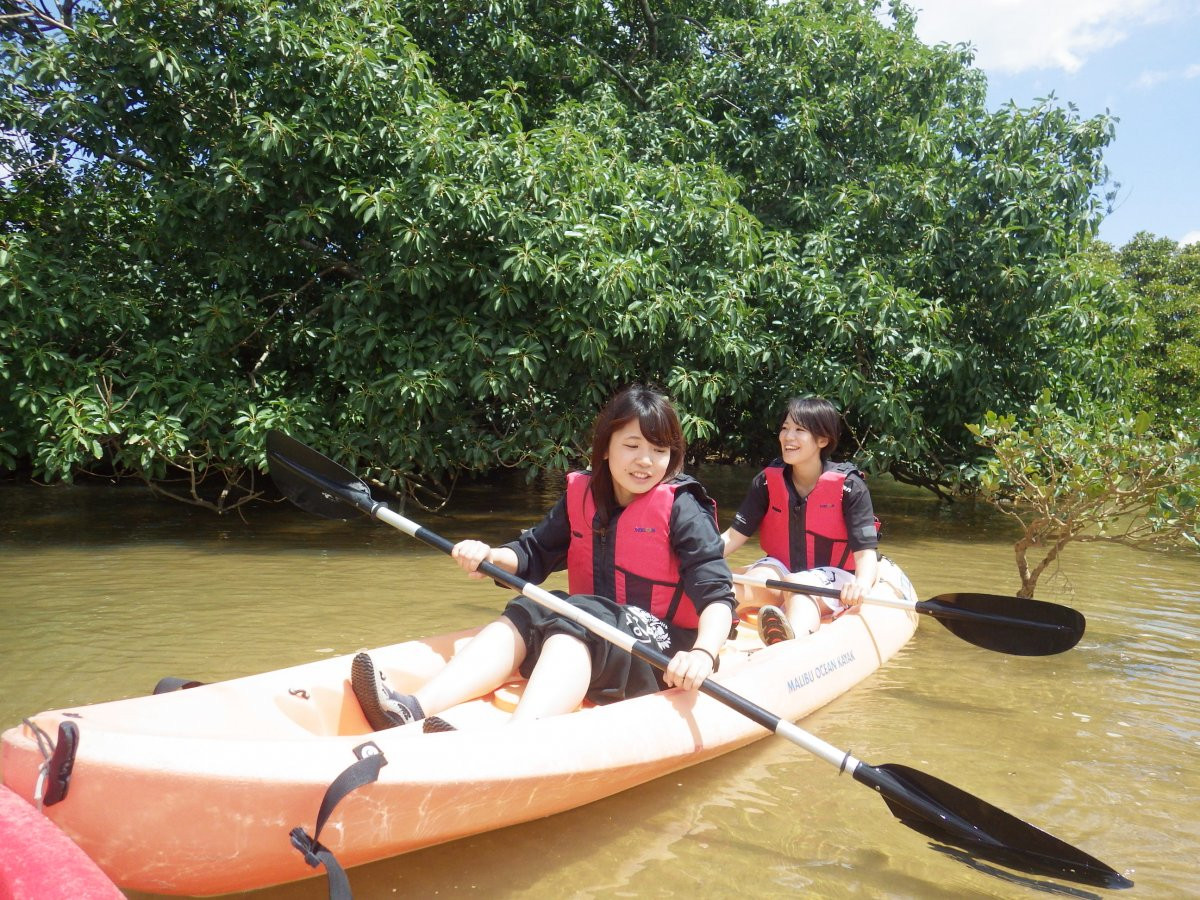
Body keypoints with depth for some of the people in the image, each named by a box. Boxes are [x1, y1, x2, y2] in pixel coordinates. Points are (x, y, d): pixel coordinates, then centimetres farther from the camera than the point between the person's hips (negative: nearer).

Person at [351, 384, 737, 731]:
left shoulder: (683, 509, -10)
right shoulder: (581, 495, 5)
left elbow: (718, 594, -18)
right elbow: (534, 554, 11)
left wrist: (703, 654, -37)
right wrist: (490, 557, -11)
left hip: (665, 648, -6)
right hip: (594, 631, 6)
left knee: (578, 620, -32)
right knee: (523, 615, -16)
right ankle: (412, 710, -37)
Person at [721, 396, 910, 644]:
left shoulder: (849, 487, -13)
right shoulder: (768, 481, -3)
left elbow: (866, 553, -19)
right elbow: (735, 535, -5)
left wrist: (862, 583, -41)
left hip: (830, 578, -4)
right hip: (780, 570, 5)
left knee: (800, 586, -38)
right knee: (755, 579, -29)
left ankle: (794, 639, -70)